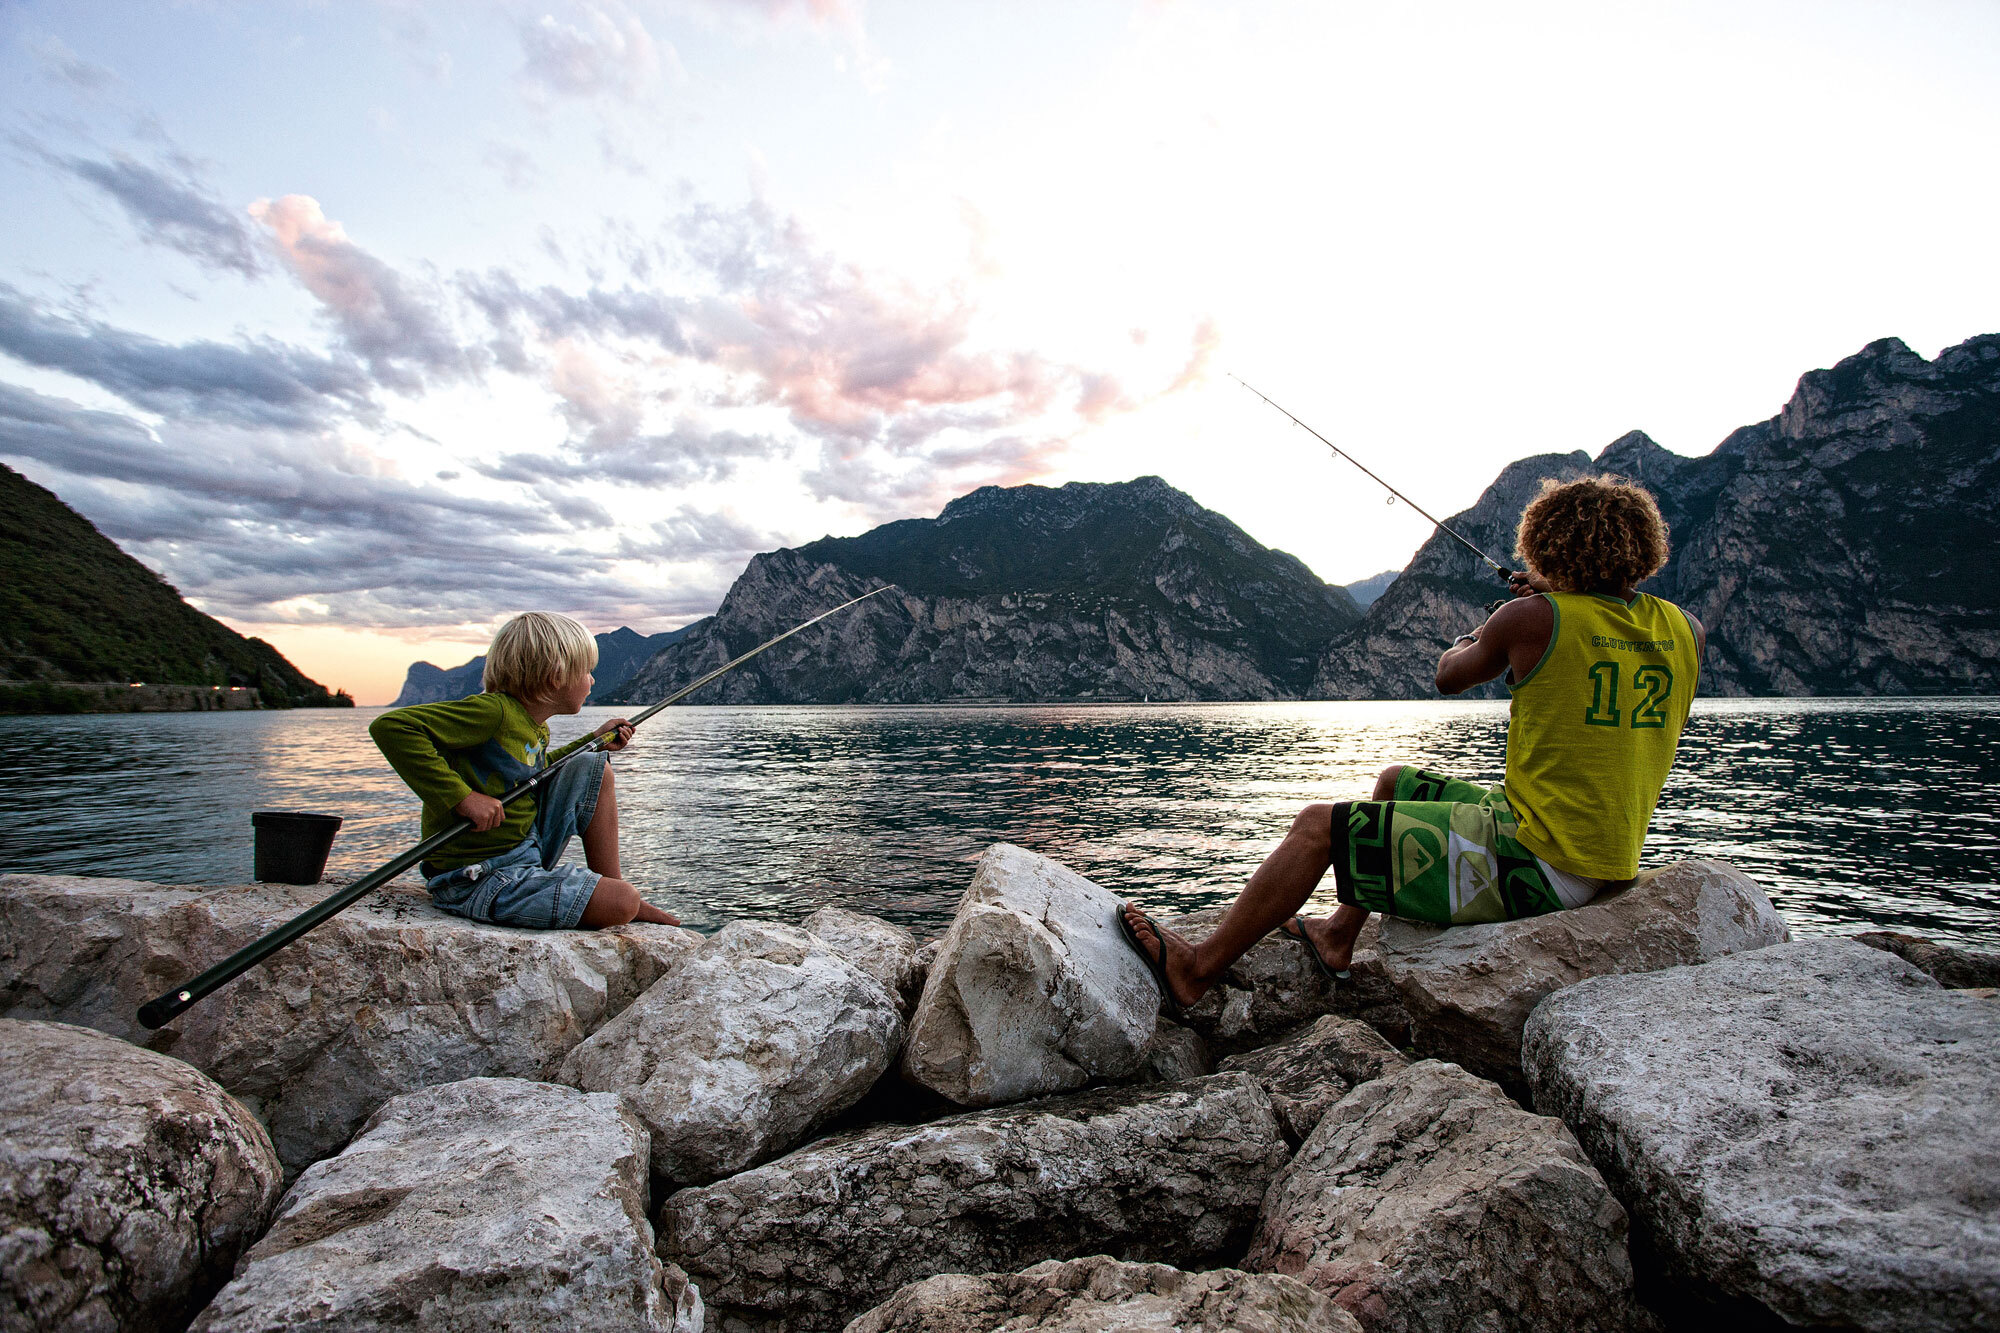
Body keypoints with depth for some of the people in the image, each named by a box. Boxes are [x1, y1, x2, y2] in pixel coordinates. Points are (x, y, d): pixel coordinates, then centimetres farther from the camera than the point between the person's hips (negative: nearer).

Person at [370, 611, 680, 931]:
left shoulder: (538, 730, 9)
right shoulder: (491, 711, -20)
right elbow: (389, 726, -27)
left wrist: (594, 741, 20)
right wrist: (462, 796, -29)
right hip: (477, 880, -9)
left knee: (595, 769, 8)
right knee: (622, 902, -22)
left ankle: (612, 886, 11)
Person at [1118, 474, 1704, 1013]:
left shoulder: (1535, 619, -18)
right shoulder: (1682, 631, 1)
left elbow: (1449, 674, 1)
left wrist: (1494, 626, 21)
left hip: (1538, 869, -8)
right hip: (1607, 870, 8)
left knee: (1320, 825, -1)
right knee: (1395, 782, 22)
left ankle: (1199, 967, 9)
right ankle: (1339, 934, 34)